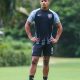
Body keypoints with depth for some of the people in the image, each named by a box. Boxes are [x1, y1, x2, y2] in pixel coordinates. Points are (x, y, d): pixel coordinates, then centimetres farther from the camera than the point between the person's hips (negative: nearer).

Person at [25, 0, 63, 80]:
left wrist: (56, 39, 3)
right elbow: (27, 25, 6)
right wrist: (30, 37, -1)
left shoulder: (53, 14, 3)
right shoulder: (35, 13, -1)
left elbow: (60, 27, 12)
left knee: (46, 62, 8)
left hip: (48, 42, 2)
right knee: (34, 61, -10)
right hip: (38, 41, -2)